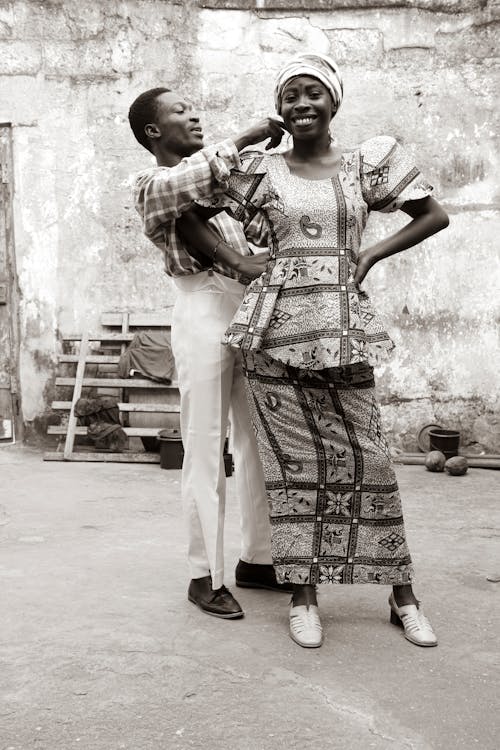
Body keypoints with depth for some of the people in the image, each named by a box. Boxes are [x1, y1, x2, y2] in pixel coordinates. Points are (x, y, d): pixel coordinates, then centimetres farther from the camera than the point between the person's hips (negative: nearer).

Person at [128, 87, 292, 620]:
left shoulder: (215, 179, 23)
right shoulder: (151, 181, 2)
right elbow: (174, 186, -24)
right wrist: (242, 140, -18)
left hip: (249, 307, 7)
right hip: (202, 310, -7)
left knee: (257, 443, 9)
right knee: (206, 451, -3)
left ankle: (256, 559, 20)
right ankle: (205, 575, 6)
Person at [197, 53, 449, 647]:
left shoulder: (367, 163, 8)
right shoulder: (259, 171, 7)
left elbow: (435, 216, 13)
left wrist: (370, 256, 4)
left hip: (343, 326, 0)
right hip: (276, 325, 0)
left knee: (364, 454, 2)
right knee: (292, 458, 2)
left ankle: (403, 597, 15)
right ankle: (303, 596, 14)